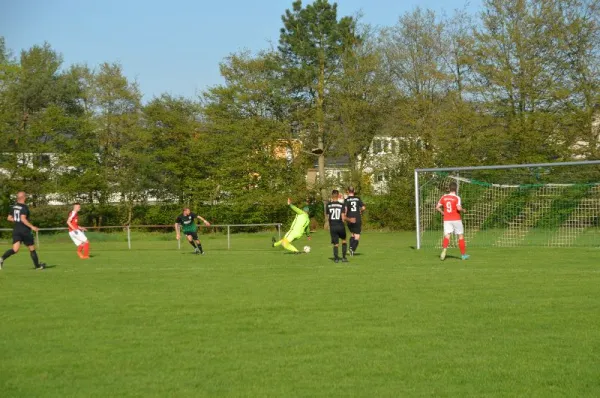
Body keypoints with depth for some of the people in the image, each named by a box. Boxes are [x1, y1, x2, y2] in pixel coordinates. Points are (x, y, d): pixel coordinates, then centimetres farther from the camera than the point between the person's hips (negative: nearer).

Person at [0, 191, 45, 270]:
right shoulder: (24, 207, -14)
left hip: (16, 230, 6)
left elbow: (9, 218, 14)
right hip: (25, 231, -6)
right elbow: (23, 219, -24)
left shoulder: (13, 207, 8)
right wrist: (32, 226, -20)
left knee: (15, 249, -3)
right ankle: (38, 265, 22)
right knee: (32, 249, 10)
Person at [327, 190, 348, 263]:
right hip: (340, 226, -1)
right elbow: (343, 217, -10)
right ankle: (343, 257, 13)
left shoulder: (328, 205, 1)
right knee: (344, 240, 20)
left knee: (336, 244, 7)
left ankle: (336, 258, -9)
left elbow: (327, 216, 3)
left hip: (332, 227, 1)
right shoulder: (341, 205, -6)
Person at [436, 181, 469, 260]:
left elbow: (437, 207, 5)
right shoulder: (457, 198, -9)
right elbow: (459, 208, -22)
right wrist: (463, 210, -1)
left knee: (447, 235, -5)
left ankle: (444, 250, -31)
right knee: (461, 236, 10)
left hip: (447, 219, 3)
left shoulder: (444, 197, 4)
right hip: (456, 219, -3)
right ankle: (463, 254, 16)